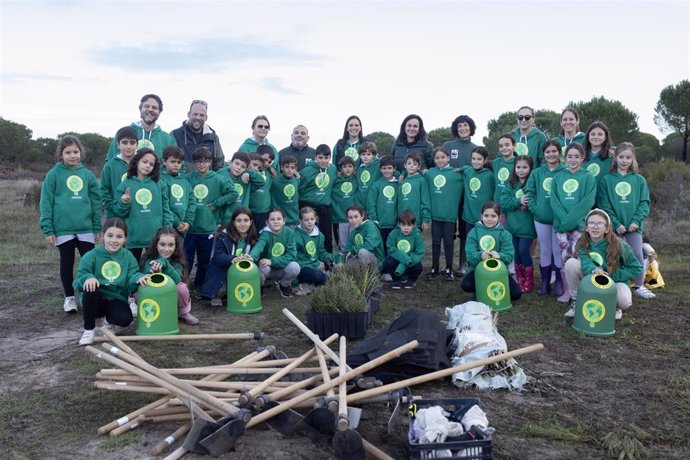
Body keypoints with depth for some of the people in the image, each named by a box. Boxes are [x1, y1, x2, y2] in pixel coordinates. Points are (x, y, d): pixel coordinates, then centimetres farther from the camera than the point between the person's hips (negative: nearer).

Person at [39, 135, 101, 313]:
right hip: (63, 228, -2)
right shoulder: (54, 174, -3)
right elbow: (46, 202, -3)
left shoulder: (87, 175, 4)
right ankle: (69, 297, 23)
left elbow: (96, 202, 8)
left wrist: (97, 227, 5)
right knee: (67, 263, 10)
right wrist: (47, 229, -8)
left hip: (86, 228, 2)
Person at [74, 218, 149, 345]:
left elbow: (131, 281, -10)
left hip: (116, 300, 1)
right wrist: (87, 278, -36)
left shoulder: (128, 257, 0)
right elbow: (77, 283, -12)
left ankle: (108, 319, 12)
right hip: (96, 300, -1)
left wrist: (138, 278, -34)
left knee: (125, 319, -30)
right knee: (90, 287, -33)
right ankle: (89, 329, -13)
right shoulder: (91, 256, -7)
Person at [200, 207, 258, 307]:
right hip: (222, 273, -4)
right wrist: (233, 259, -46)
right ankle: (217, 296, 7)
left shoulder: (253, 237, 1)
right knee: (222, 289, -34)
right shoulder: (224, 236, -13)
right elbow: (218, 256, -24)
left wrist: (250, 258, -32)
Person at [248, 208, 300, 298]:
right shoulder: (265, 234, -18)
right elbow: (258, 246, -39)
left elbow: (292, 254, -16)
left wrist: (272, 261, -27)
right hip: (267, 267, -2)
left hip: (282, 269, 2)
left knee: (295, 267, -28)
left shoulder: (289, 232, -11)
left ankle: (284, 284, 6)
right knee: (264, 268, -35)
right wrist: (251, 257, -63)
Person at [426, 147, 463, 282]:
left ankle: (449, 269, 18)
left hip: (450, 214, -2)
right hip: (435, 214, 2)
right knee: (435, 242, 11)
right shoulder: (430, 173, 3)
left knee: (448, 242, 7)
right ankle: (434, 269, 21)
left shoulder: (456, 173, -4)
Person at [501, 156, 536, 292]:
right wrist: (518, 201, -16)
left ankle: (529, 281, 11)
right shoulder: (510, 185, 6)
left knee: (523, 250, -6)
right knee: (516, 252, 10)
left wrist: (528, 205, -22)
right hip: (513, 225, 4)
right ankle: (519, 280, 25)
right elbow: (504, 203, -3)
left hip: (527, 226, -4)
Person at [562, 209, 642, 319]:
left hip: (615, 281, -2)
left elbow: (637, 268, -11)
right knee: (571, 263, -24)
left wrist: (613, 275, -20)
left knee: (624, 302, -36)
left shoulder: (618, 245, -17)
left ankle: (614, 305, 5)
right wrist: (593, 270, -54)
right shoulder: (583, 243, -12)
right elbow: (586, 262, -30)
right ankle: (576, 301, -7)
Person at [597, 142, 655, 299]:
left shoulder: (639, 180, 6)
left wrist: (637, 220, -12)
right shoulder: (606, 179, 0)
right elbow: (604, 205, -5)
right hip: (614, 226, -1)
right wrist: (616, 223, -13)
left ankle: (639, 286, 17)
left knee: (638, 255, 3)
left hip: (634, 225, 2)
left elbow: (645, 202, 2)